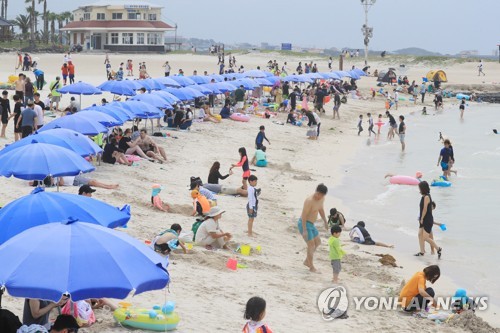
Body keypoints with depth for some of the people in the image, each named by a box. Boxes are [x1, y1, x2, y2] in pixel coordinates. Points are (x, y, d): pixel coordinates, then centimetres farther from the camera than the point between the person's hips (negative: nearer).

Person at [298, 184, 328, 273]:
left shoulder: (322, 199, 0)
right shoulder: (309, 200, -27)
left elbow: (321, 209, 19)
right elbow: (304, 215, -26)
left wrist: (325, 222, 22)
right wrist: (304, 230, -27)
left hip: (311, 224, 9)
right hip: (304, 224, -9)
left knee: (318, 242, 19)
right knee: (311, 245, -5)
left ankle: (307, 261, 30)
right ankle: (311, 267, 7)